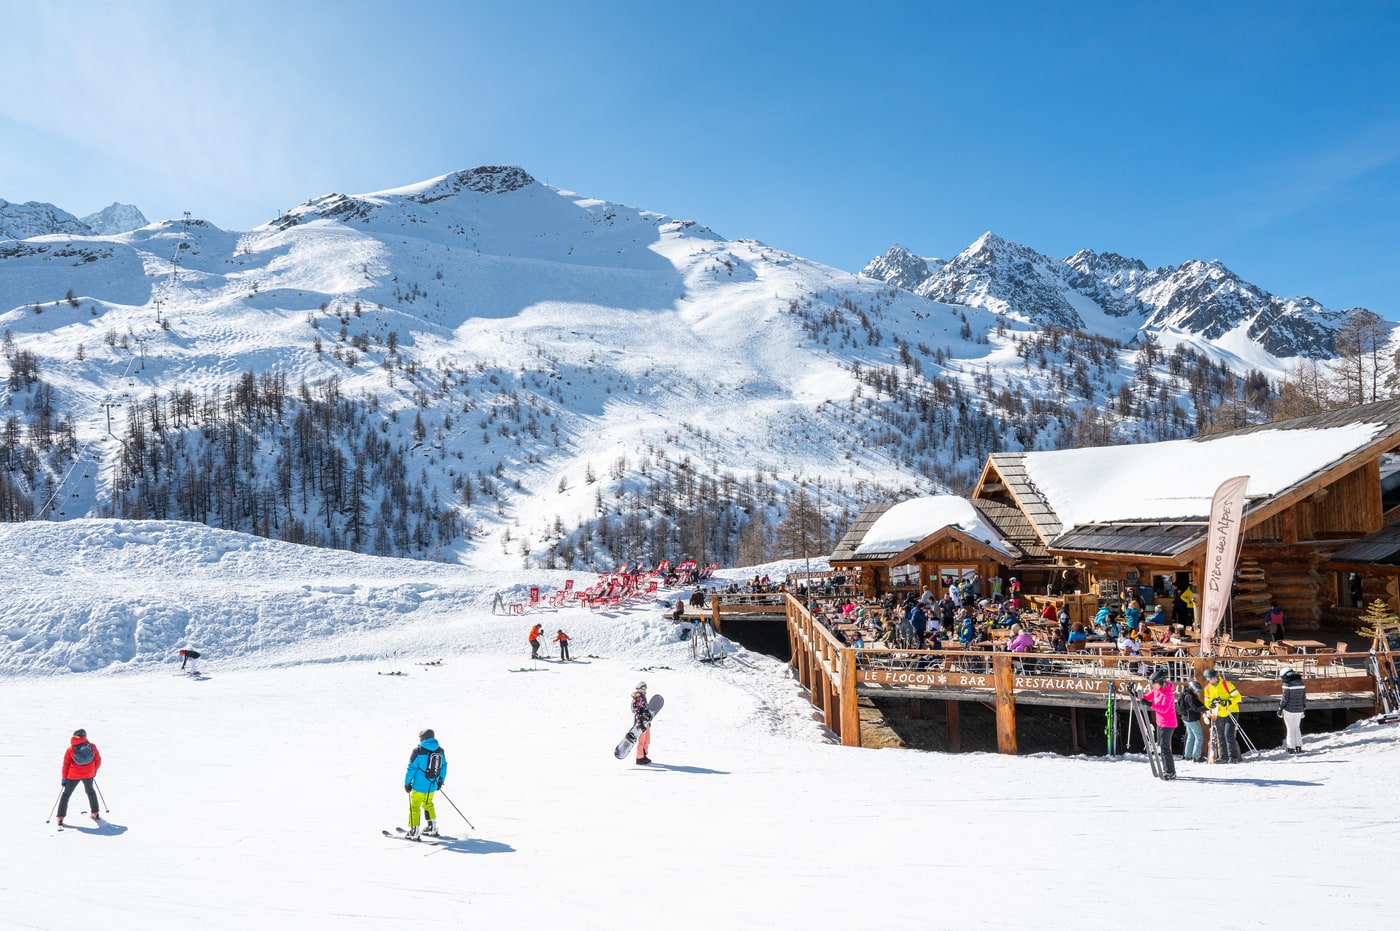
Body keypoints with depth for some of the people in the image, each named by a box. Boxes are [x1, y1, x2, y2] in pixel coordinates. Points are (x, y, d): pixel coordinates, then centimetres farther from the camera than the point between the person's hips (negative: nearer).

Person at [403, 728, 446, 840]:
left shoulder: (418, 751, -12)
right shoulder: (440, 750, 5)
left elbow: (412, 768, -11)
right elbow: (444, 766, 13)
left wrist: (407, 783, -2)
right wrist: (441, 781, 25)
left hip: (419, 785, -6)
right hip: (433, 785, 6)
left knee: (414, 806, 3)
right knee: (428, 804, 24)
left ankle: (413, 832, 0)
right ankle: (432, 829, 30)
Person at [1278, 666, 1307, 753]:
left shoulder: (1287, 684, -16)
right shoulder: (1301, 683, 2)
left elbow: (1284, 699, -14)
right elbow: (1304, 697, 9)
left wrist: (1280, 709, -4)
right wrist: (1304, 707, 20)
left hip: (1289, 710, -5)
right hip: (1299, 709, 5)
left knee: (1290, 729, 5)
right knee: (1297, 728, 17)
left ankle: (1291, 747, 9)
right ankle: (1298, 746, 19)